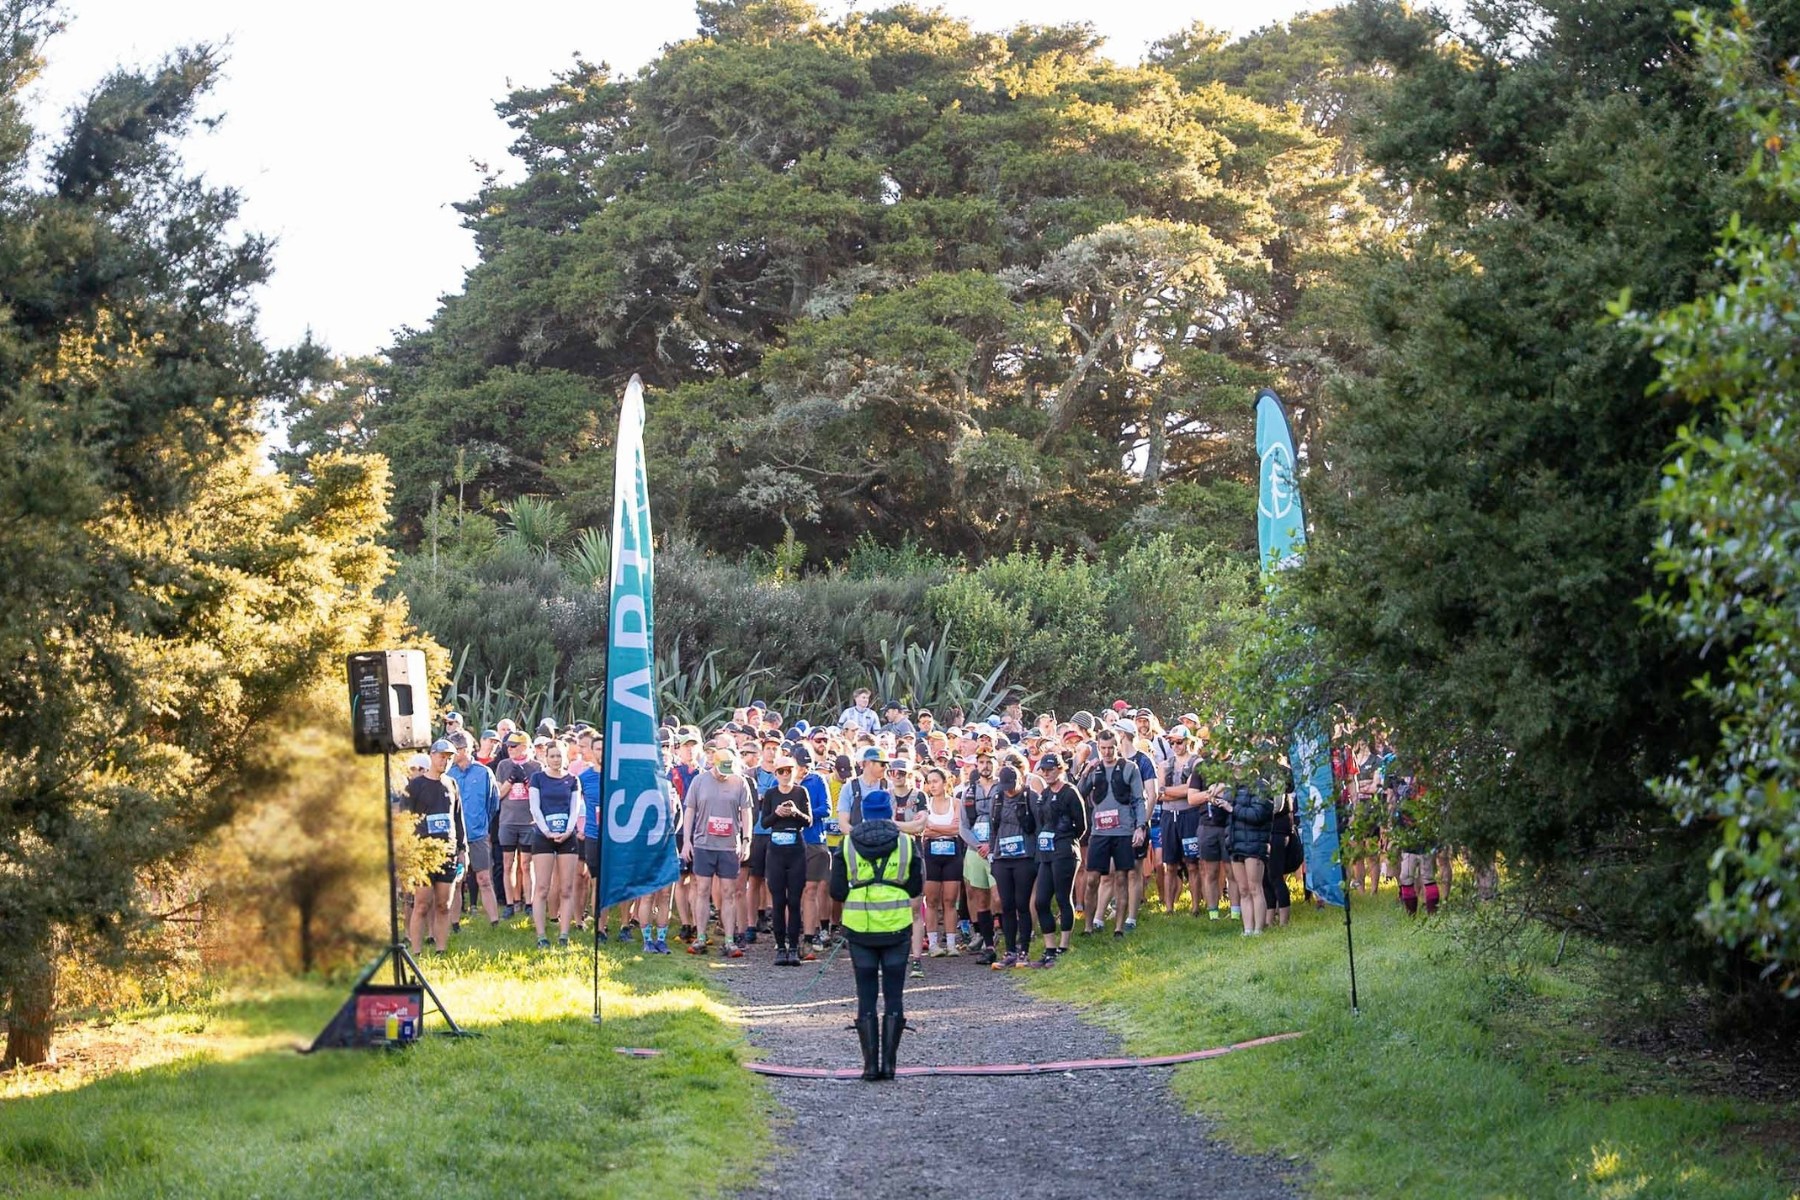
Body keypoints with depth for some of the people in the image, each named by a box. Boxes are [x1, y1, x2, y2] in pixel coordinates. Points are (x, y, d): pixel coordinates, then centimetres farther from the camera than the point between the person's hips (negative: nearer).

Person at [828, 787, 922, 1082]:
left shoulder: (848, 845, -2)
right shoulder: (905, 844, -2)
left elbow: (837, 892, -4)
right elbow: (916, 888, 2)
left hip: (860, 928, 0)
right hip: (896, 927, 0)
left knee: (866, 998, 7)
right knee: (894, 997, 7)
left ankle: (870, 1064, 4)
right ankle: (889, 1062, 3)